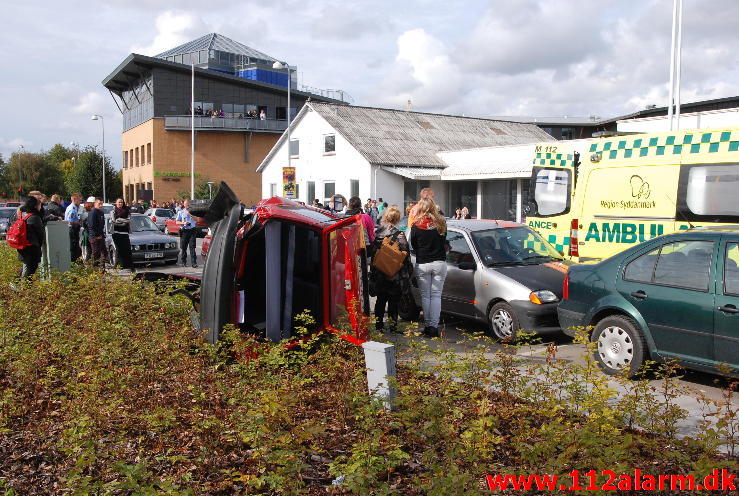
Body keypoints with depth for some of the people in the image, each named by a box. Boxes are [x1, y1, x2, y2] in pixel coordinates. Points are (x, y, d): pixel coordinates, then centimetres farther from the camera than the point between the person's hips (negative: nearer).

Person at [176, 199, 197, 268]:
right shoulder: (180, 212, 11)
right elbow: (177, 222, 7)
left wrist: (190, 215, -12)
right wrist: (183, 223, -11)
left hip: (192, 230, 0)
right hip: (184, 231, 0)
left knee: (192, 247, -8)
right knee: (183, 247, 3)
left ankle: (194, 263, -12)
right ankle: (184, 262, 14)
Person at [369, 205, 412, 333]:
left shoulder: (377, 232, -1)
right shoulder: (399, 235, -16)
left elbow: (372, 251, 6)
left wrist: (373, 272, 15)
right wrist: (409, 270, 2)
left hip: (379, 274, 5)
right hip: (395, 275, -5)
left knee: (380, 299, 16)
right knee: (393, 301, 4)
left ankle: (378, 324, 22)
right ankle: (392, 325, 7)